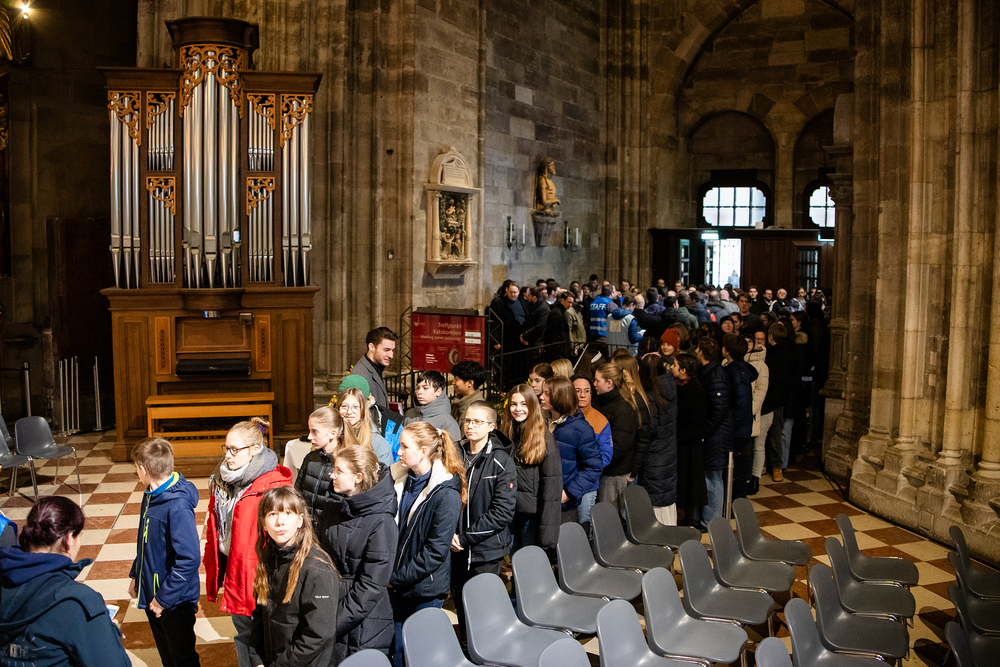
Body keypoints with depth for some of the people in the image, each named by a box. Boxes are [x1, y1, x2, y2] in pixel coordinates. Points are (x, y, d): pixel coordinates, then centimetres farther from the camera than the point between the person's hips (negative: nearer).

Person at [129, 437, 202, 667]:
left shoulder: (178, 506, -30)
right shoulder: (151, 495, 0)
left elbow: (189, 559, -31)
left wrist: (164, 598, -24)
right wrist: (135, 575, 15)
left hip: (175, 600, -8)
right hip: (150, 592, 8)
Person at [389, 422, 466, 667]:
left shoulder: (446, 493, -18)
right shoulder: (399, 479, 1)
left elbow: (436, 551, -18)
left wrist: (398, 577, -14)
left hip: (425, 589, -5)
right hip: (396, 584, 5)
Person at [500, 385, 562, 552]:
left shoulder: (544, 438, -8)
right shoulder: (505, 435, 8)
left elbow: (552, 481, -12)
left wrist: (547, 526, -17)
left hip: (532, 512, -5)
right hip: (509, 511, 5)